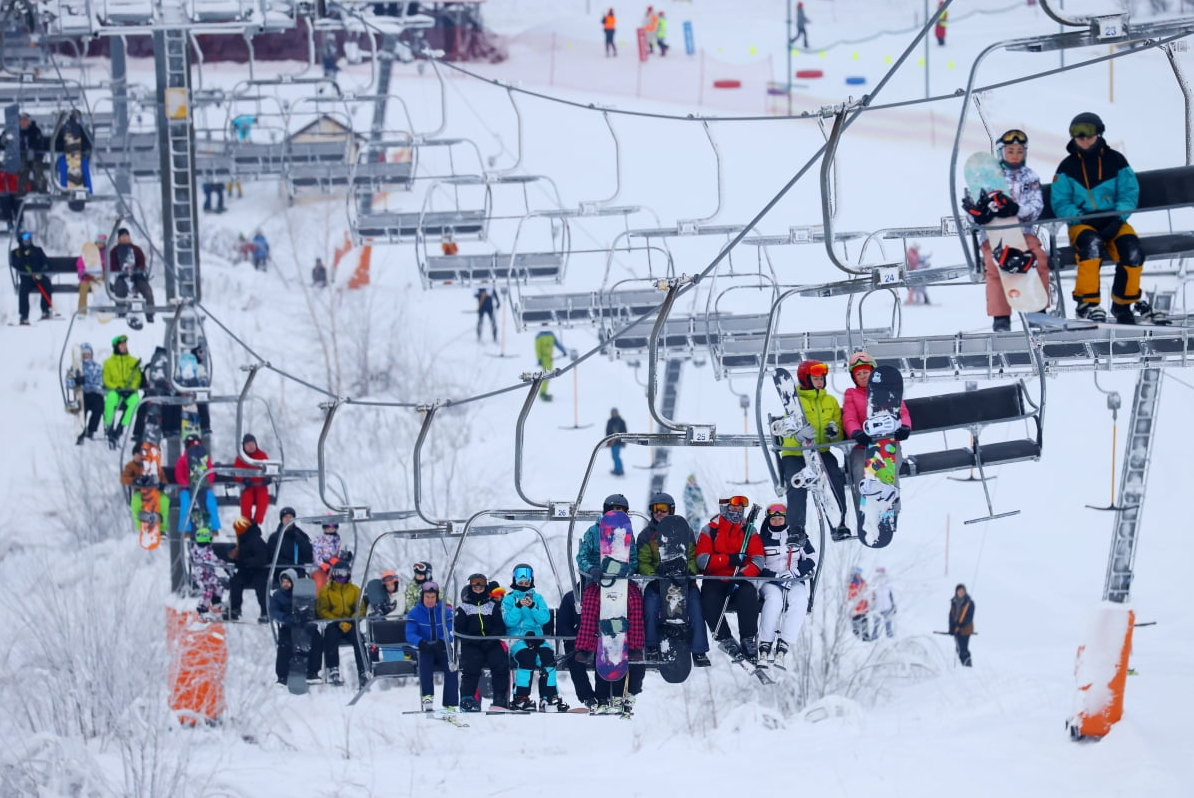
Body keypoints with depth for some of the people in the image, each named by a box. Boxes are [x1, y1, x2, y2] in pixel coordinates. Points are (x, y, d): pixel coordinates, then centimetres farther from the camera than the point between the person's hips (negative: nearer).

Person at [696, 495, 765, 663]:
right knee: (709, 599, -33)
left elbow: (758, 559, -2)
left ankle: (749, 641, -27)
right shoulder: (709, 530, 6)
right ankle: (725, 640, -22)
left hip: (740, 582, 1)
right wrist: (730, 559, -19)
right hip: (715, 581, -1)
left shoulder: (749, 532, 11)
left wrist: (743, 574, -22)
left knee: (748, 593, -33)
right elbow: (702, 560, -7)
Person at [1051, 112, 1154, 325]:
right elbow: (1060, 203, 0)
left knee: (1132, 251, -27)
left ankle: (1123, 304, -6)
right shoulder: (1067, 168, 4)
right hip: (1081, 225, -1)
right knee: (1092, 243, -37)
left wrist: (1117, 218, -18)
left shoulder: (1116, 161, 5)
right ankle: (1087, 302, -33)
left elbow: (1129, 194, -1)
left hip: (1114, 221, 1)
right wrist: (1078, 216, -19)